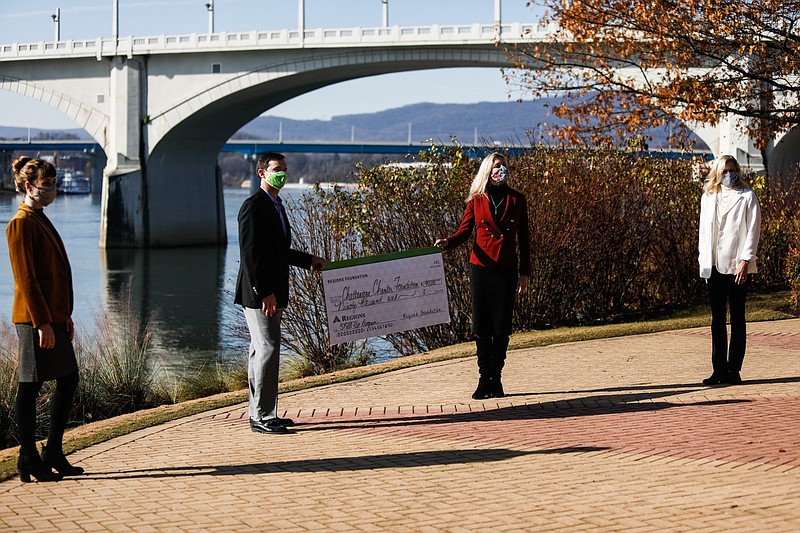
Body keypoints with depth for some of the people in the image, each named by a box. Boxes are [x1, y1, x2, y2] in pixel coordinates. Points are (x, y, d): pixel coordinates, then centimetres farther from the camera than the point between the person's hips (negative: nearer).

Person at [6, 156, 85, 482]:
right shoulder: (21, 224, -12)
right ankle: (29, 460, 4)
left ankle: (53, 454, 20)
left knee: (68, 380, 12)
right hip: (35, 318, -10)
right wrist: (42, 323, -20)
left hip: (53, 316, 10)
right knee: (30, 387, -3)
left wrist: (65, 315, 17)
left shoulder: (41, 220, 17)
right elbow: (26, 278, -17)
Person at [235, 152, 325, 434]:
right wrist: (265, 293, -23)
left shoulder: (276, 206, 17)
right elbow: (250, 254, -20)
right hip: (258, 293, -10)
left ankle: (260, 414, 18)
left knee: (262, 349, 13)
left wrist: (309, 260, 23)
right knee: (268, 348, -12)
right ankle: (262, 416, -9)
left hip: (271, 292, 10)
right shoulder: (253, 207, -14)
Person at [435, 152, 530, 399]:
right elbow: (464, 231, 1)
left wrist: (524, 272, 4)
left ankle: (495, 379, 9)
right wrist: (447, 242, -21)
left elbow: (523, 238, 8)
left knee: (501, 327, 0)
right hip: (481, 267, 0)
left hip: (506, 269, 0)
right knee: (482, 326, 0)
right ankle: (485, 379, 6)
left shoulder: (516, 199, 7)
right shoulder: (477, 200, 5)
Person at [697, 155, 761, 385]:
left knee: (737, 319, 0)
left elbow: (752, 230, -5)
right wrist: (704, 260, 9)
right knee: (717, 319, 5)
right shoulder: (708, 198, 12)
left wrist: (745, 260, -13)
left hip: (738, 266, -4)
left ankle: (734, 370, 4)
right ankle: (719, 370, 9)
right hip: (715, 267, 4)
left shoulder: (747, 197, 0)